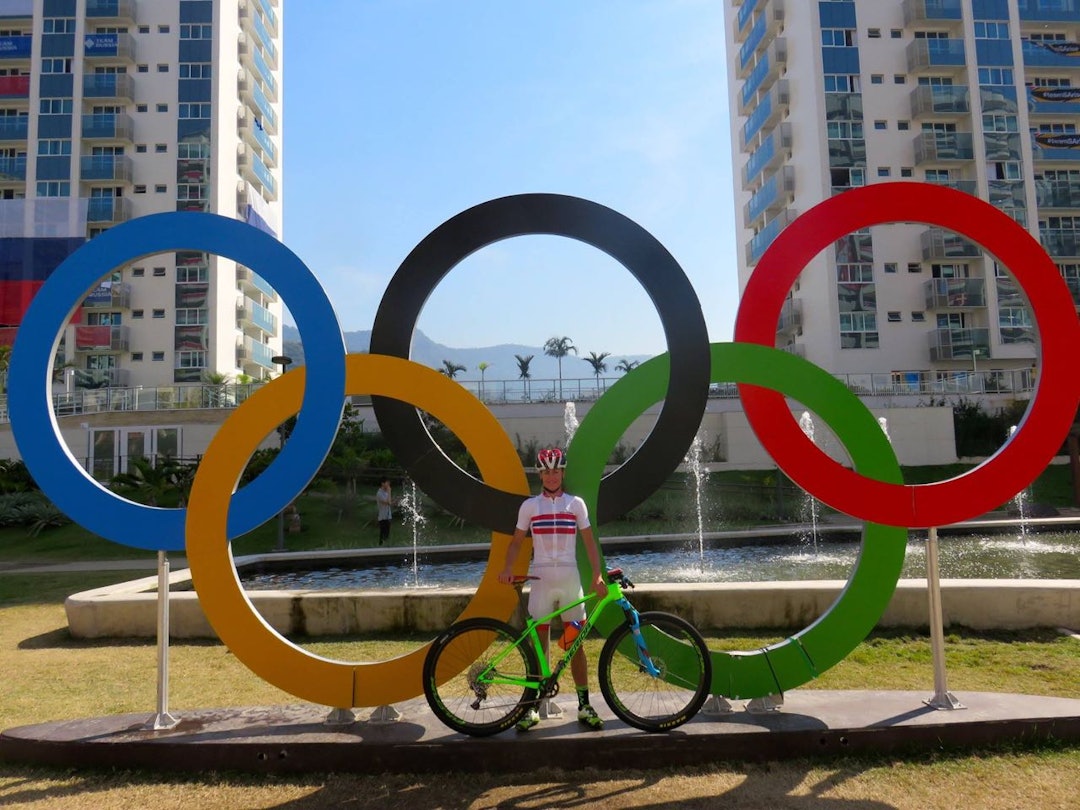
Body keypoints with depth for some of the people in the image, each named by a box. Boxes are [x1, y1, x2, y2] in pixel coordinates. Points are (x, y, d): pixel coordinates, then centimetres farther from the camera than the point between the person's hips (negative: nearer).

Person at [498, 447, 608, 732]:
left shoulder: (575, 503, 4)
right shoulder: (530, 506, 5)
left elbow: (589, 541, 4)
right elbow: (517, 541, 6)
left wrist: (597, 575, -8)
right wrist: (508, 568, -11)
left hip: (570, 580, 0)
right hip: (541, 580, 0)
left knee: (576, 644, 5)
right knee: (538, 646, 4)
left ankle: (584, 706, 14)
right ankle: (533, 707, 12)